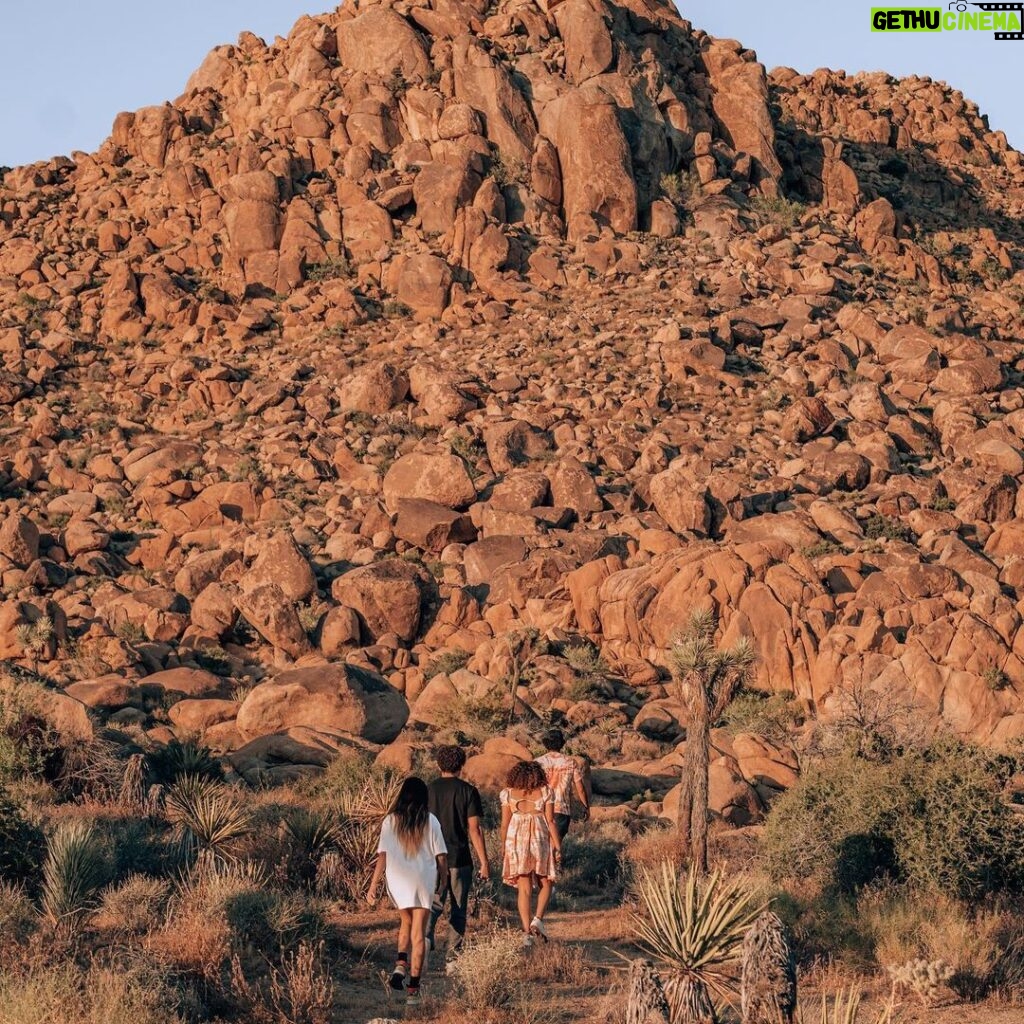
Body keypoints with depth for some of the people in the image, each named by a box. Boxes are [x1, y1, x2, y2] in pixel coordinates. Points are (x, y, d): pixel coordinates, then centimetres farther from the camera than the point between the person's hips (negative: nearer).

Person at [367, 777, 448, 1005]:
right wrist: (443, 881, 13)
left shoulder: (390, 821, -3)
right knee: (418, 933, 5)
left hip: (398, 882, 1)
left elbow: (382, 856, -6)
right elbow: (441, 856, -2)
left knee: (406, 921, 25)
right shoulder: (430, 821, -4)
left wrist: (373, 886, -2)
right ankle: (413, 986, 2)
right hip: (424, 882, -1)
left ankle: (400, 964, 2)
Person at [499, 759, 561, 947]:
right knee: (546, 883, 16)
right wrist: (558, 847, 2)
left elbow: (505, 824, 4)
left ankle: (526, 930, -1)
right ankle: (538, 919, -3)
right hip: (540, 839, -1)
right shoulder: (545, 791, 0)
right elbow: (550, 821, -3)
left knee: (524, 889, 5)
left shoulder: (508, 793, 4)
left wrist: (503, 848, 13)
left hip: (516, 840, 1)